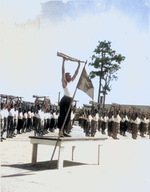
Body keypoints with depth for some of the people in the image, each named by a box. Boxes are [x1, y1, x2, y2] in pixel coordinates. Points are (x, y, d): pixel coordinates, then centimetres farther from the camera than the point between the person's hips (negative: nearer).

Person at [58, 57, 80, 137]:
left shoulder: (71, 82, 17)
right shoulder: (64, 82, -1)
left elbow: (76, 74, 23)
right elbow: (63, 72, -8)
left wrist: (79, 65, 24)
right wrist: (63, 61, -11)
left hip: (69, 100, 8)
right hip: (64, 100, -8)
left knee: (68, 116, 7)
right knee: (62, 115, -7)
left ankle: (64, 131, 11)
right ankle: (60, 131, -7)